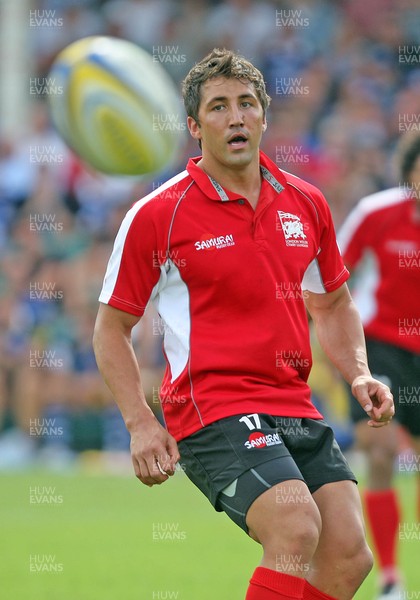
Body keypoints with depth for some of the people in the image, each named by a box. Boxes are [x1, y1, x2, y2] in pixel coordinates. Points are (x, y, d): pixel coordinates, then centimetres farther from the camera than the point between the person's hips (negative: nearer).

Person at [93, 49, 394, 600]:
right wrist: (141, 424, -9)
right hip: (211, 406, -6)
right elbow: (111, 329, 2)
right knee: (297, 528, -27)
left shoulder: (306, 203, 10)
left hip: (295, 408, 6)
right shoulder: (157, 215, -4)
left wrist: (358, 375, 6)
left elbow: (333, 306, 24)